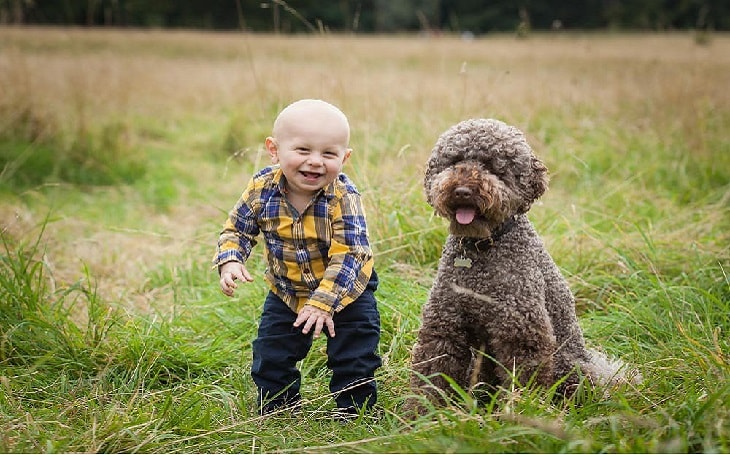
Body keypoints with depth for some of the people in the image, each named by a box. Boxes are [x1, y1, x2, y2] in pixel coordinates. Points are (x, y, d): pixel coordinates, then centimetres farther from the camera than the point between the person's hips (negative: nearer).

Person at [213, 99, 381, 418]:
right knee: (271, 355, 9)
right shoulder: (262, 189, -19)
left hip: (346, 288, -3)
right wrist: (230, 262, -22)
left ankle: (354, 413, 23)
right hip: (286, 293, 3)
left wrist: (324, 301, -34)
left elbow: (349, 255, -29)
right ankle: (277, 411, 31)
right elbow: (237, 229, -3)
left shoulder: (343, 197, -28)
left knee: (355, 356, 1)